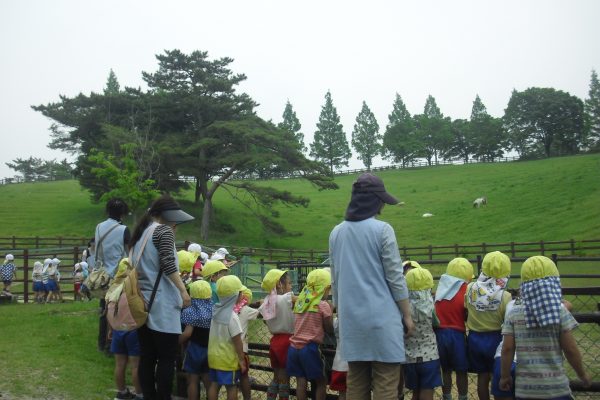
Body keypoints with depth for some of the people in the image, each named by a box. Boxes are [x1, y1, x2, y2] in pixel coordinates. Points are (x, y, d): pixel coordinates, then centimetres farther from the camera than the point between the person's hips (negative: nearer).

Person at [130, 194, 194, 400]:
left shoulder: (140, 232, 17)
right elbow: (168, 265, -19)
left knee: (146, 357, 10)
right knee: (167, 359, -2)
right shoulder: (164, 230, -8)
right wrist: (183, 290, -18)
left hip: (143, 302, 8)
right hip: (161, 304, -8)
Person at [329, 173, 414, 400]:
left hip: (351, 319, 5)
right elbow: (395, 278, -7)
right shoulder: (382, 229, -8)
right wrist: (407, 315, 1)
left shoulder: (336, 233, 8)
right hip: (381, 318, -5)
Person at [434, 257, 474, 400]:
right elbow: (467, 317, -5)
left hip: (439, 333, 4)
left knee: (445, 370, 16)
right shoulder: (465, 291, -9)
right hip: (456, 334, -4)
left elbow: (435, 312, 1)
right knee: (461, 371, 10)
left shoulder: (441, 288, 3)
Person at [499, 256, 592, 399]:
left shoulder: (514, 313, -2)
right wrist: (582, 374, 11)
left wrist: (505, 376, 10)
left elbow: (507, 349, -3)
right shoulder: (560, 310, -6)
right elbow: (570, 349, -5)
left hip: (525, 387, 1)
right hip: (555, 386, -1)